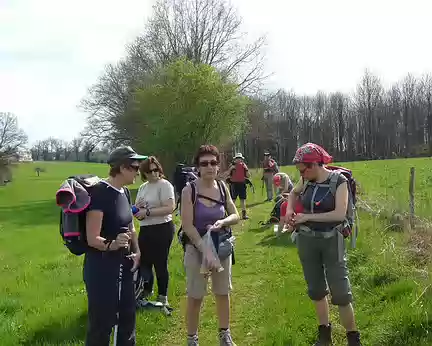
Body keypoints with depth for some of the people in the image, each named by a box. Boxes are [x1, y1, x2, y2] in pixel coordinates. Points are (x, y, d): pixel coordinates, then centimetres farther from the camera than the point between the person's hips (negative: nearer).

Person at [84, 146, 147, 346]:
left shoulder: (124, 192, 5)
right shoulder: (100, 192, -21)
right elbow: (92, 239, -22)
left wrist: (136, 252, 5)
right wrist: (111, 244, -40)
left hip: (123, 264, 8)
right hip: (101, 266, -8)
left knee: (128, 315, 19)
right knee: (102, 321, 0)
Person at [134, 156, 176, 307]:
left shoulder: (165, 185, -11)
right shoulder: (142, 187, 13)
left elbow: (170, 208, -21)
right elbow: (136, 209, 19)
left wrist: (148, 212, -21)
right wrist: (137, 208, -6)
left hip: (162, 229, -7)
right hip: (145, 229, 7)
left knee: (160, 263, 1)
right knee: (144, 261, 14)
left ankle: (163, 296, 18)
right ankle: (146, 291, 36)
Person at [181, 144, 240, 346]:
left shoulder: (222, 187, -1)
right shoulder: (189, 191, -13)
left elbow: (236, 216, 5)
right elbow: (187, 226, -17)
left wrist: (222, 222, -16)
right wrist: (205, 250, -23)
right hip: (197, 248, -4)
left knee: (223, 293, 15)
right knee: (195, 297, 5)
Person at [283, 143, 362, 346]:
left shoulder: (339, 181, -14)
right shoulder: (306, 180, 0)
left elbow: (340, 214, -23)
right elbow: (294, 193, 22)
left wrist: (308, 216, -20)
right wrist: (289, 209, 3)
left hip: (331, 240, -5)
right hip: (306, 240, 5)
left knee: (340, 291, -3)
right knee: (316, 289, 14)